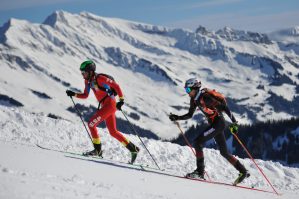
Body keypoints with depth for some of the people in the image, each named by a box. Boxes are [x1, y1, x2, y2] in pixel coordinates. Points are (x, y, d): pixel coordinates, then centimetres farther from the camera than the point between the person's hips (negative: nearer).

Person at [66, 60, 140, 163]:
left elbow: (116, 86, -15)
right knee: (113, 132, 11)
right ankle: (133, 148, 18)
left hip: (110, 104, -9)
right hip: (105, 106, 9)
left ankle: (97, 150, -4)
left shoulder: (99, 78, -16)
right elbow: (85, 95, 18)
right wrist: (73, 94, 6)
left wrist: (121, 99, -19)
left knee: (91, 123, -12)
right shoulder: (88, 81, 8)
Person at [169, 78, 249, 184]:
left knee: (197, 142, -14)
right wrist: (177, 118, 4)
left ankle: (200, 171, -12)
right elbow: (189, 115, 17)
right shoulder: (194, 99, 6)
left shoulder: (205, 97, -22)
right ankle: (243, 171, 20)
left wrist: (234, 121, -27)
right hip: (213, 124, 9)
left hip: (218, 123, -9)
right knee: (224, 152, 13)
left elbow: (223, 107, -24)